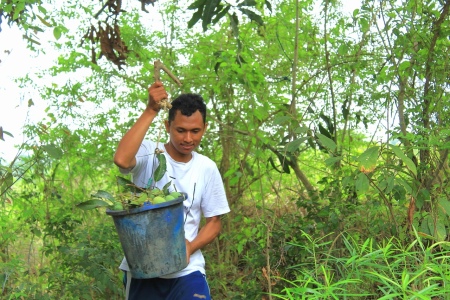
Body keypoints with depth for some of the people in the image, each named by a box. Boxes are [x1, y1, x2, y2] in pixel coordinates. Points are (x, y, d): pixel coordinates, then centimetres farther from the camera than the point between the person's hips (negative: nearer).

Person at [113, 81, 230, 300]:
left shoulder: (207, 168, 2)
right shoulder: (148, 153, -7)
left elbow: (214, 222, 7)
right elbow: (121, 160, -30)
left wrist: (190, 247, -12)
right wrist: (150, 111, -26)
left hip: (187, 271, 2)